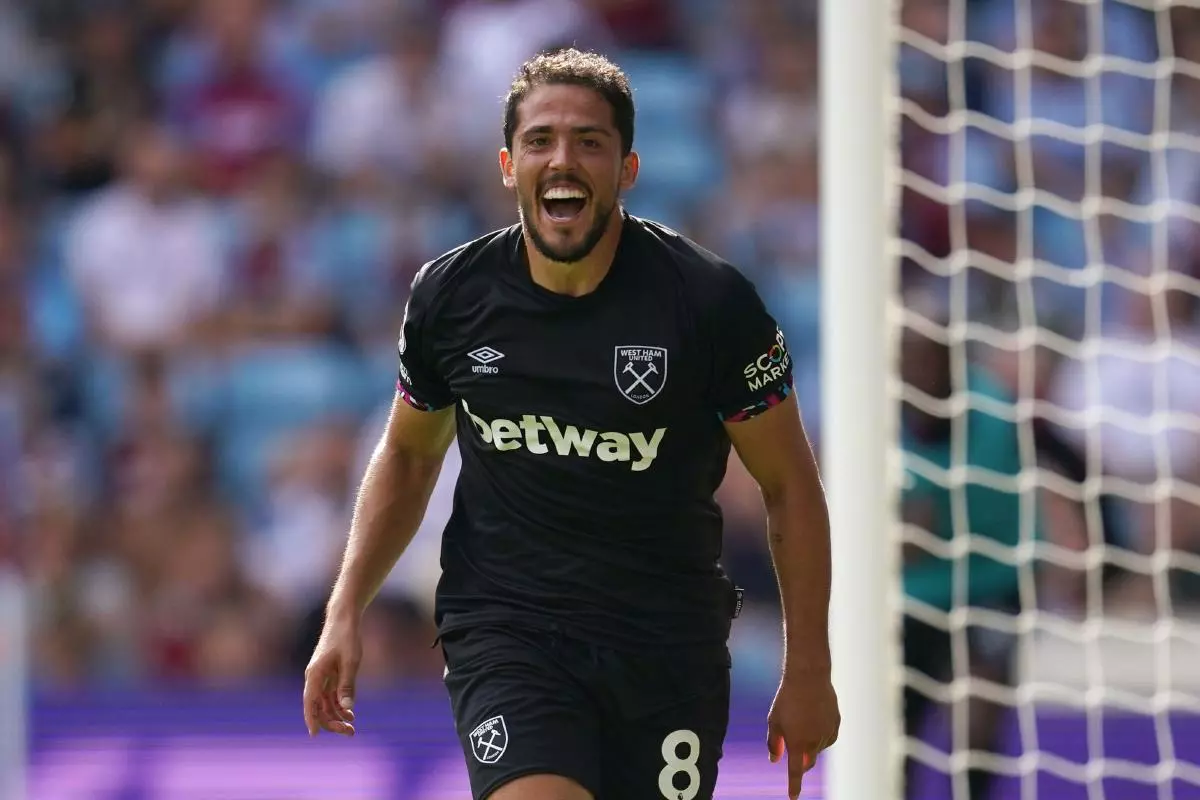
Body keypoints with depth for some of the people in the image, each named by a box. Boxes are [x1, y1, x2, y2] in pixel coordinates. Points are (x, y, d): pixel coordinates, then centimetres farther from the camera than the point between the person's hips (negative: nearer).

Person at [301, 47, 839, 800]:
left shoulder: (711, 301, -9)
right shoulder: (451, 295, -3)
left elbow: (790, 485, 0)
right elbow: (408, 454, 16)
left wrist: (808, 671, -1)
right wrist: (345, 613, 8)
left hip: (669, 645, 0)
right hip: (503, 626, 0)